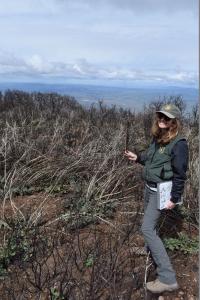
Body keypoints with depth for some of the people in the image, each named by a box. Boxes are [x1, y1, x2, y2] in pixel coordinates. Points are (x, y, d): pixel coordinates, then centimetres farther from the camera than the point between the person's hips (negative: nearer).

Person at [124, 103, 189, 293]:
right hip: (149, 186, 8)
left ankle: (167, 278, -3)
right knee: (149, 222, 24)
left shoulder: (178, 144, -21)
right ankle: (151, 249, 51)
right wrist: (137, 157, 3)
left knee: (147, 228, -10)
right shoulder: (157, 137, 3)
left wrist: (174, 198, -17)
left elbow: (180, 174, -19)